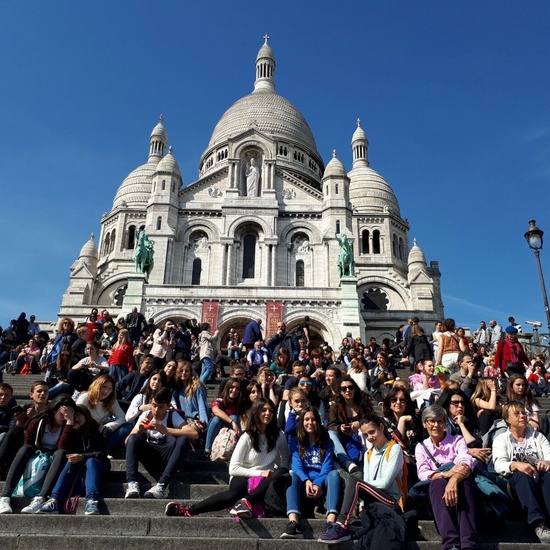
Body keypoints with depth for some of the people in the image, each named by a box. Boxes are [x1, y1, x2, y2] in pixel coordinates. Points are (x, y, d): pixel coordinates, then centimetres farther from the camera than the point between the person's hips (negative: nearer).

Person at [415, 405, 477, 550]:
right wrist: (446, 474, -25)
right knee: (438, 483, -35)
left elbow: (467, 464, -13)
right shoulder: (421, 447, 13)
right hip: (437, 488, 1)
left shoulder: (457, 440, 9)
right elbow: (423, 475, -4)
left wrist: (453, 480, -36)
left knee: (464, 482, -36)